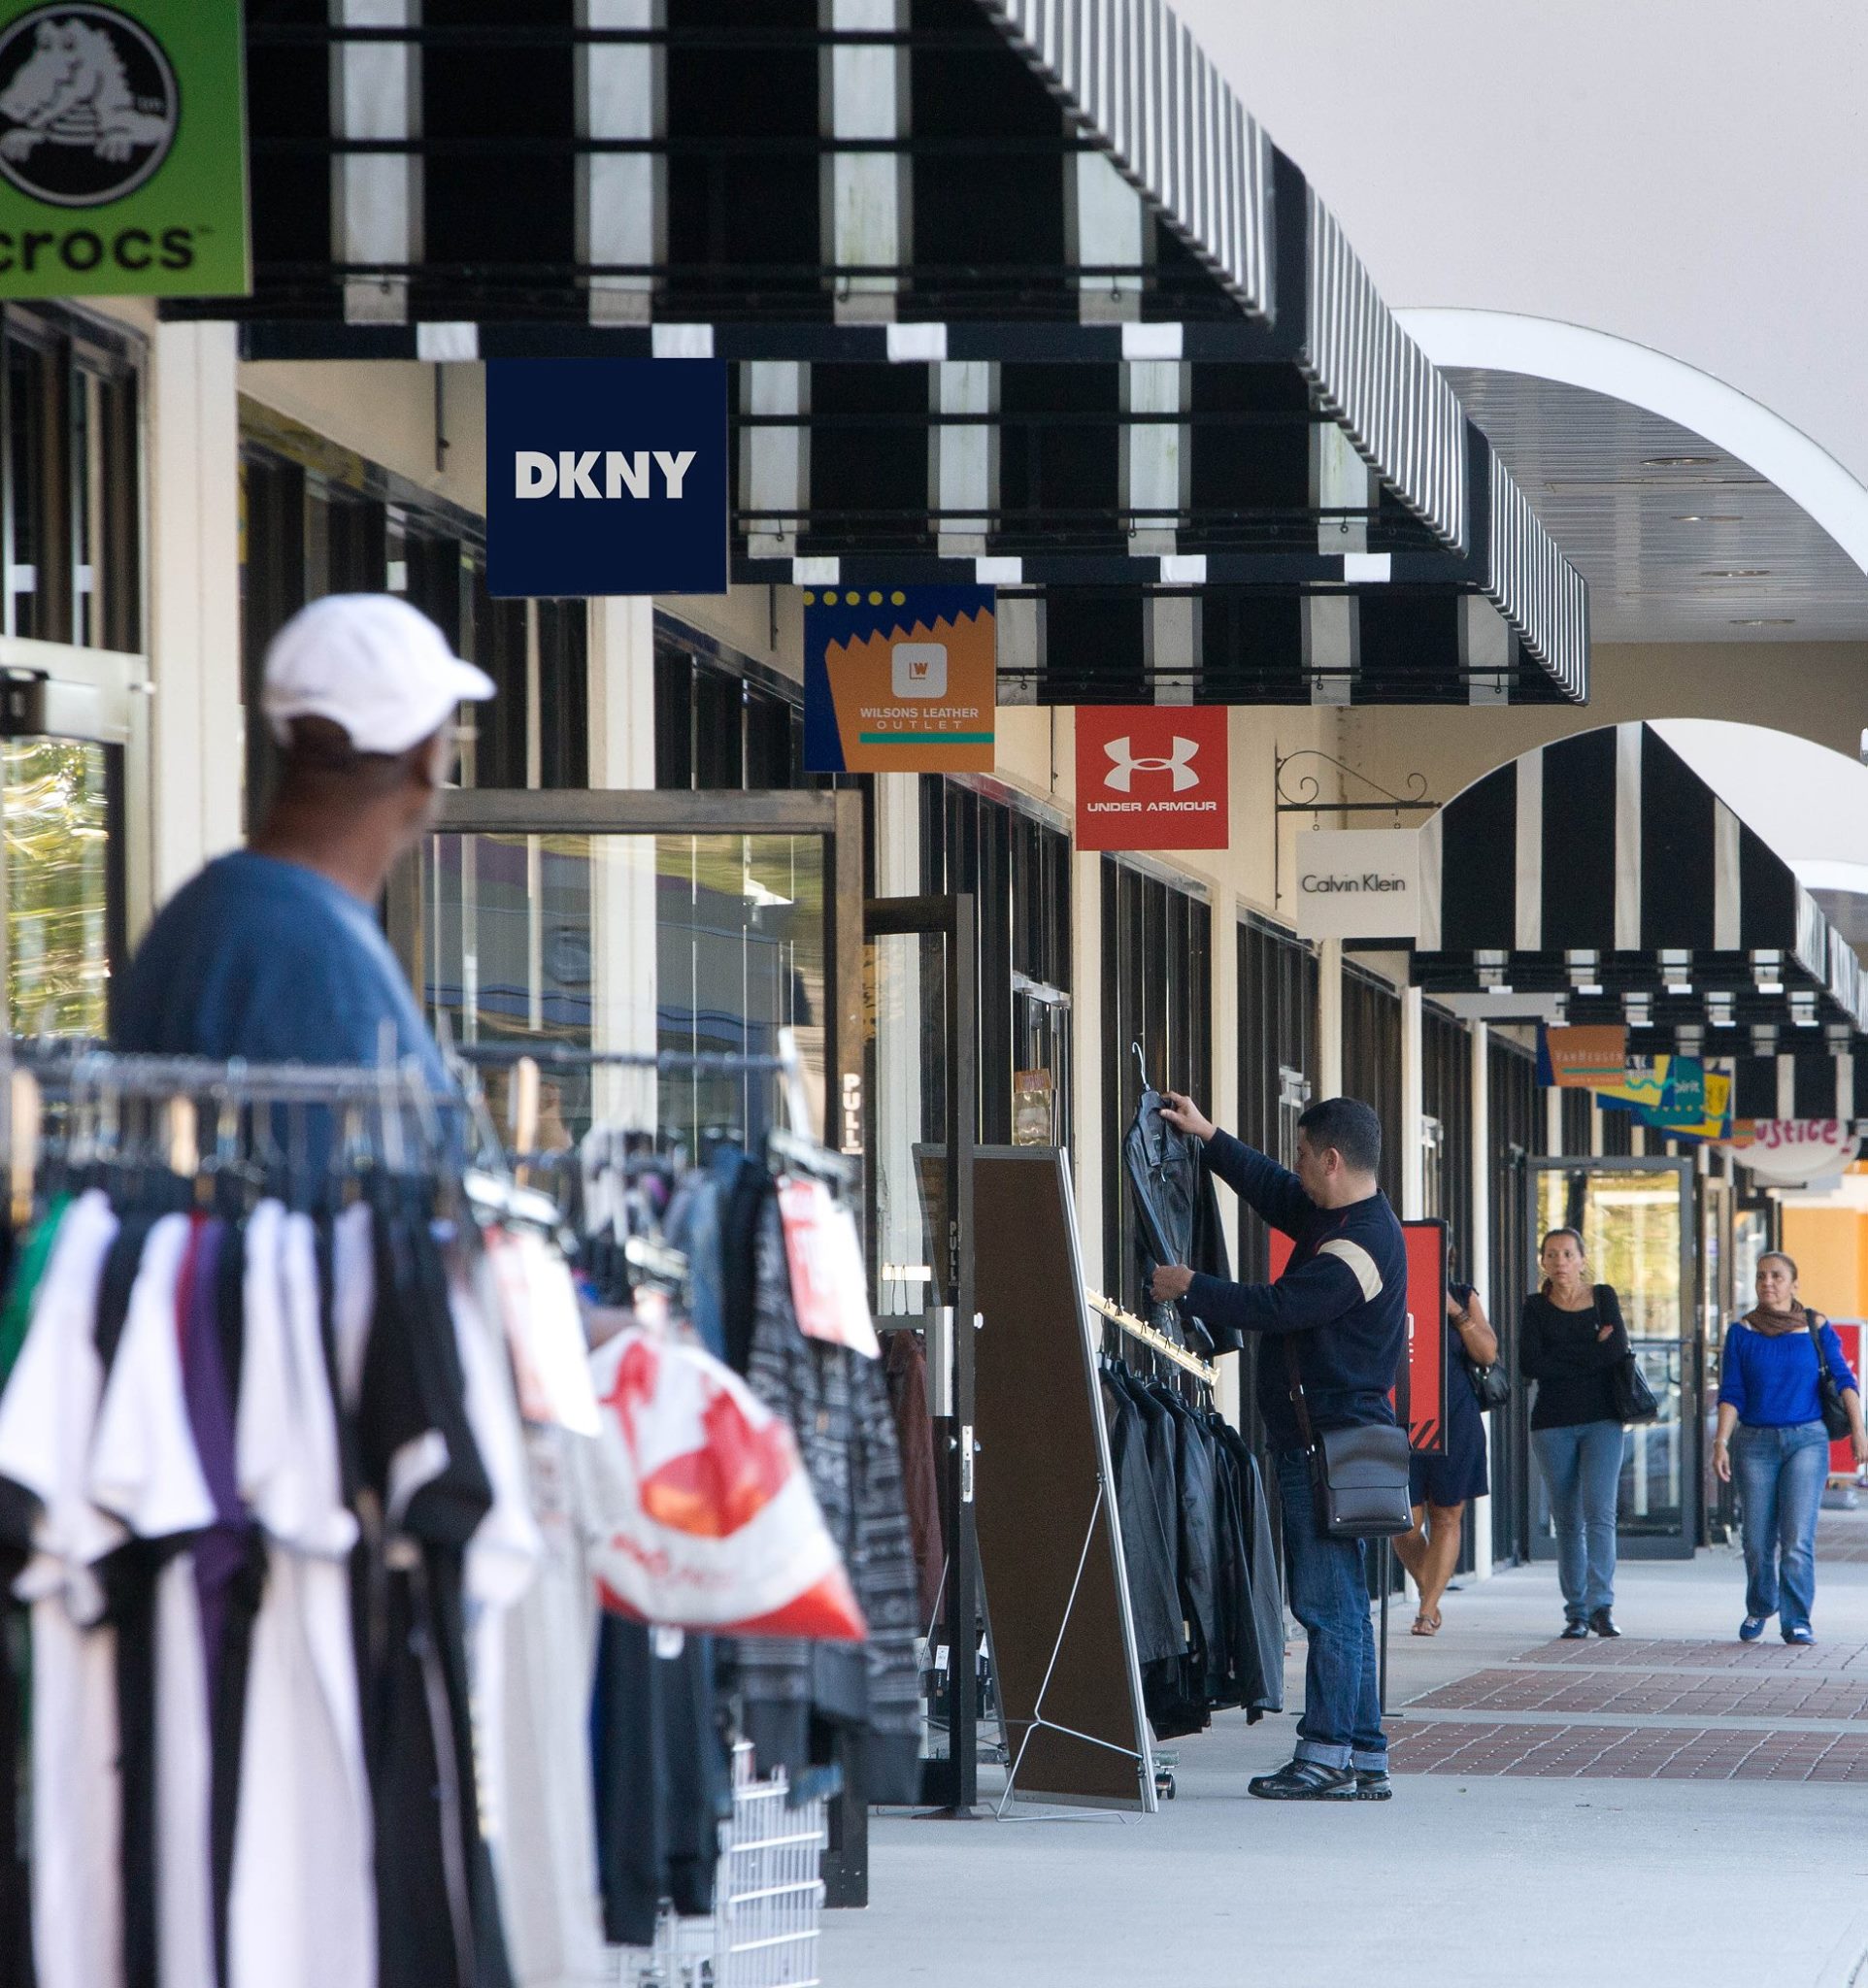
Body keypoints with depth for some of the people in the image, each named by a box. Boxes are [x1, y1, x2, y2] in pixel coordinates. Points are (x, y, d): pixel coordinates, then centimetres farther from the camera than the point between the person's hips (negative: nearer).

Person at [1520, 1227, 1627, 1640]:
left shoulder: (1604, 1297, 6)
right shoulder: (1536, 1307, 7)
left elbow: (1617, 1351, -10)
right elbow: (1529, 1365, -8)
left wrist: (1561, 1360, -9)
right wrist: (1590, 1353, -8)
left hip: (1601, 1420, -1)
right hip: (1553, 1423, 1)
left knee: (1599, 1512, -15)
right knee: (1568, 1521, 3)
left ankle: (1601, 1605, -21)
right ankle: (1576, 1613, 6)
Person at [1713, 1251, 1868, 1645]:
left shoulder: (1816, 1328, 1)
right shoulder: (1742, 1333, 2)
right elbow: (1731, 1393, 0)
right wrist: (1720, 1443, -11)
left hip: (1807, 1440, -1)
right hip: (1755, 1442, 1)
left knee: (1798, 1538, -12)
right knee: (1758, 1540, 5)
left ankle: (1797, 1622, -7)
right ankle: (1759, 1609, 29)